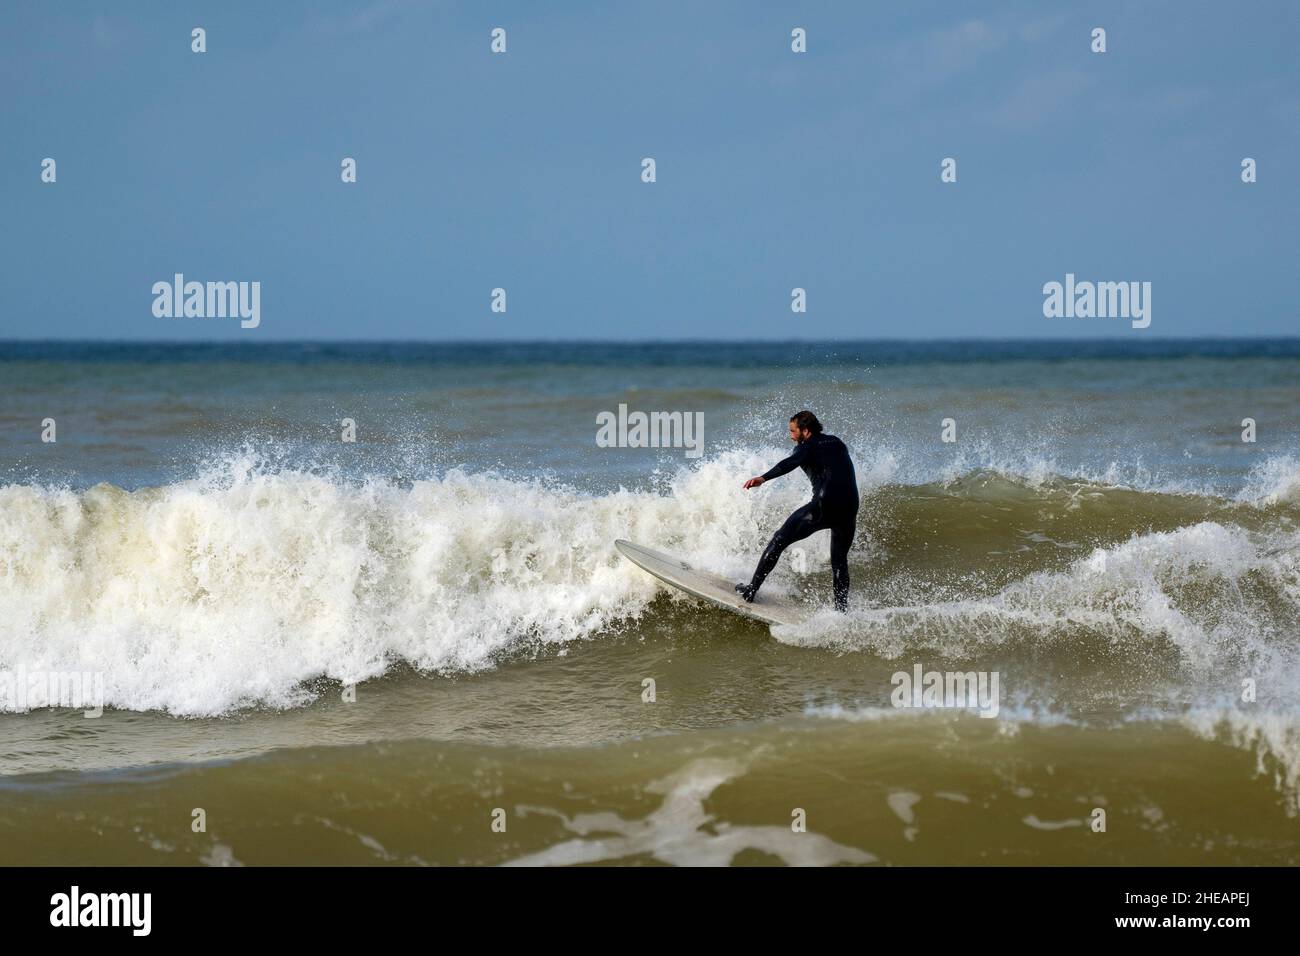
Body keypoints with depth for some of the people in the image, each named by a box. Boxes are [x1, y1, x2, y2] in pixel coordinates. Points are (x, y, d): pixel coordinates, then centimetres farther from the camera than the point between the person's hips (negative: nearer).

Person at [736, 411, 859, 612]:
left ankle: (752, 588, 5)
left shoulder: (807, 446, 3)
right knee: (839, 561, 20)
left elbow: (790, 463, -18)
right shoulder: (837, 443, 23)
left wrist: (763, 478, -31)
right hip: (850, 508, 6)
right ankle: (842, 610, 13)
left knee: (780, 540, 6)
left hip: (824, 505, -6)